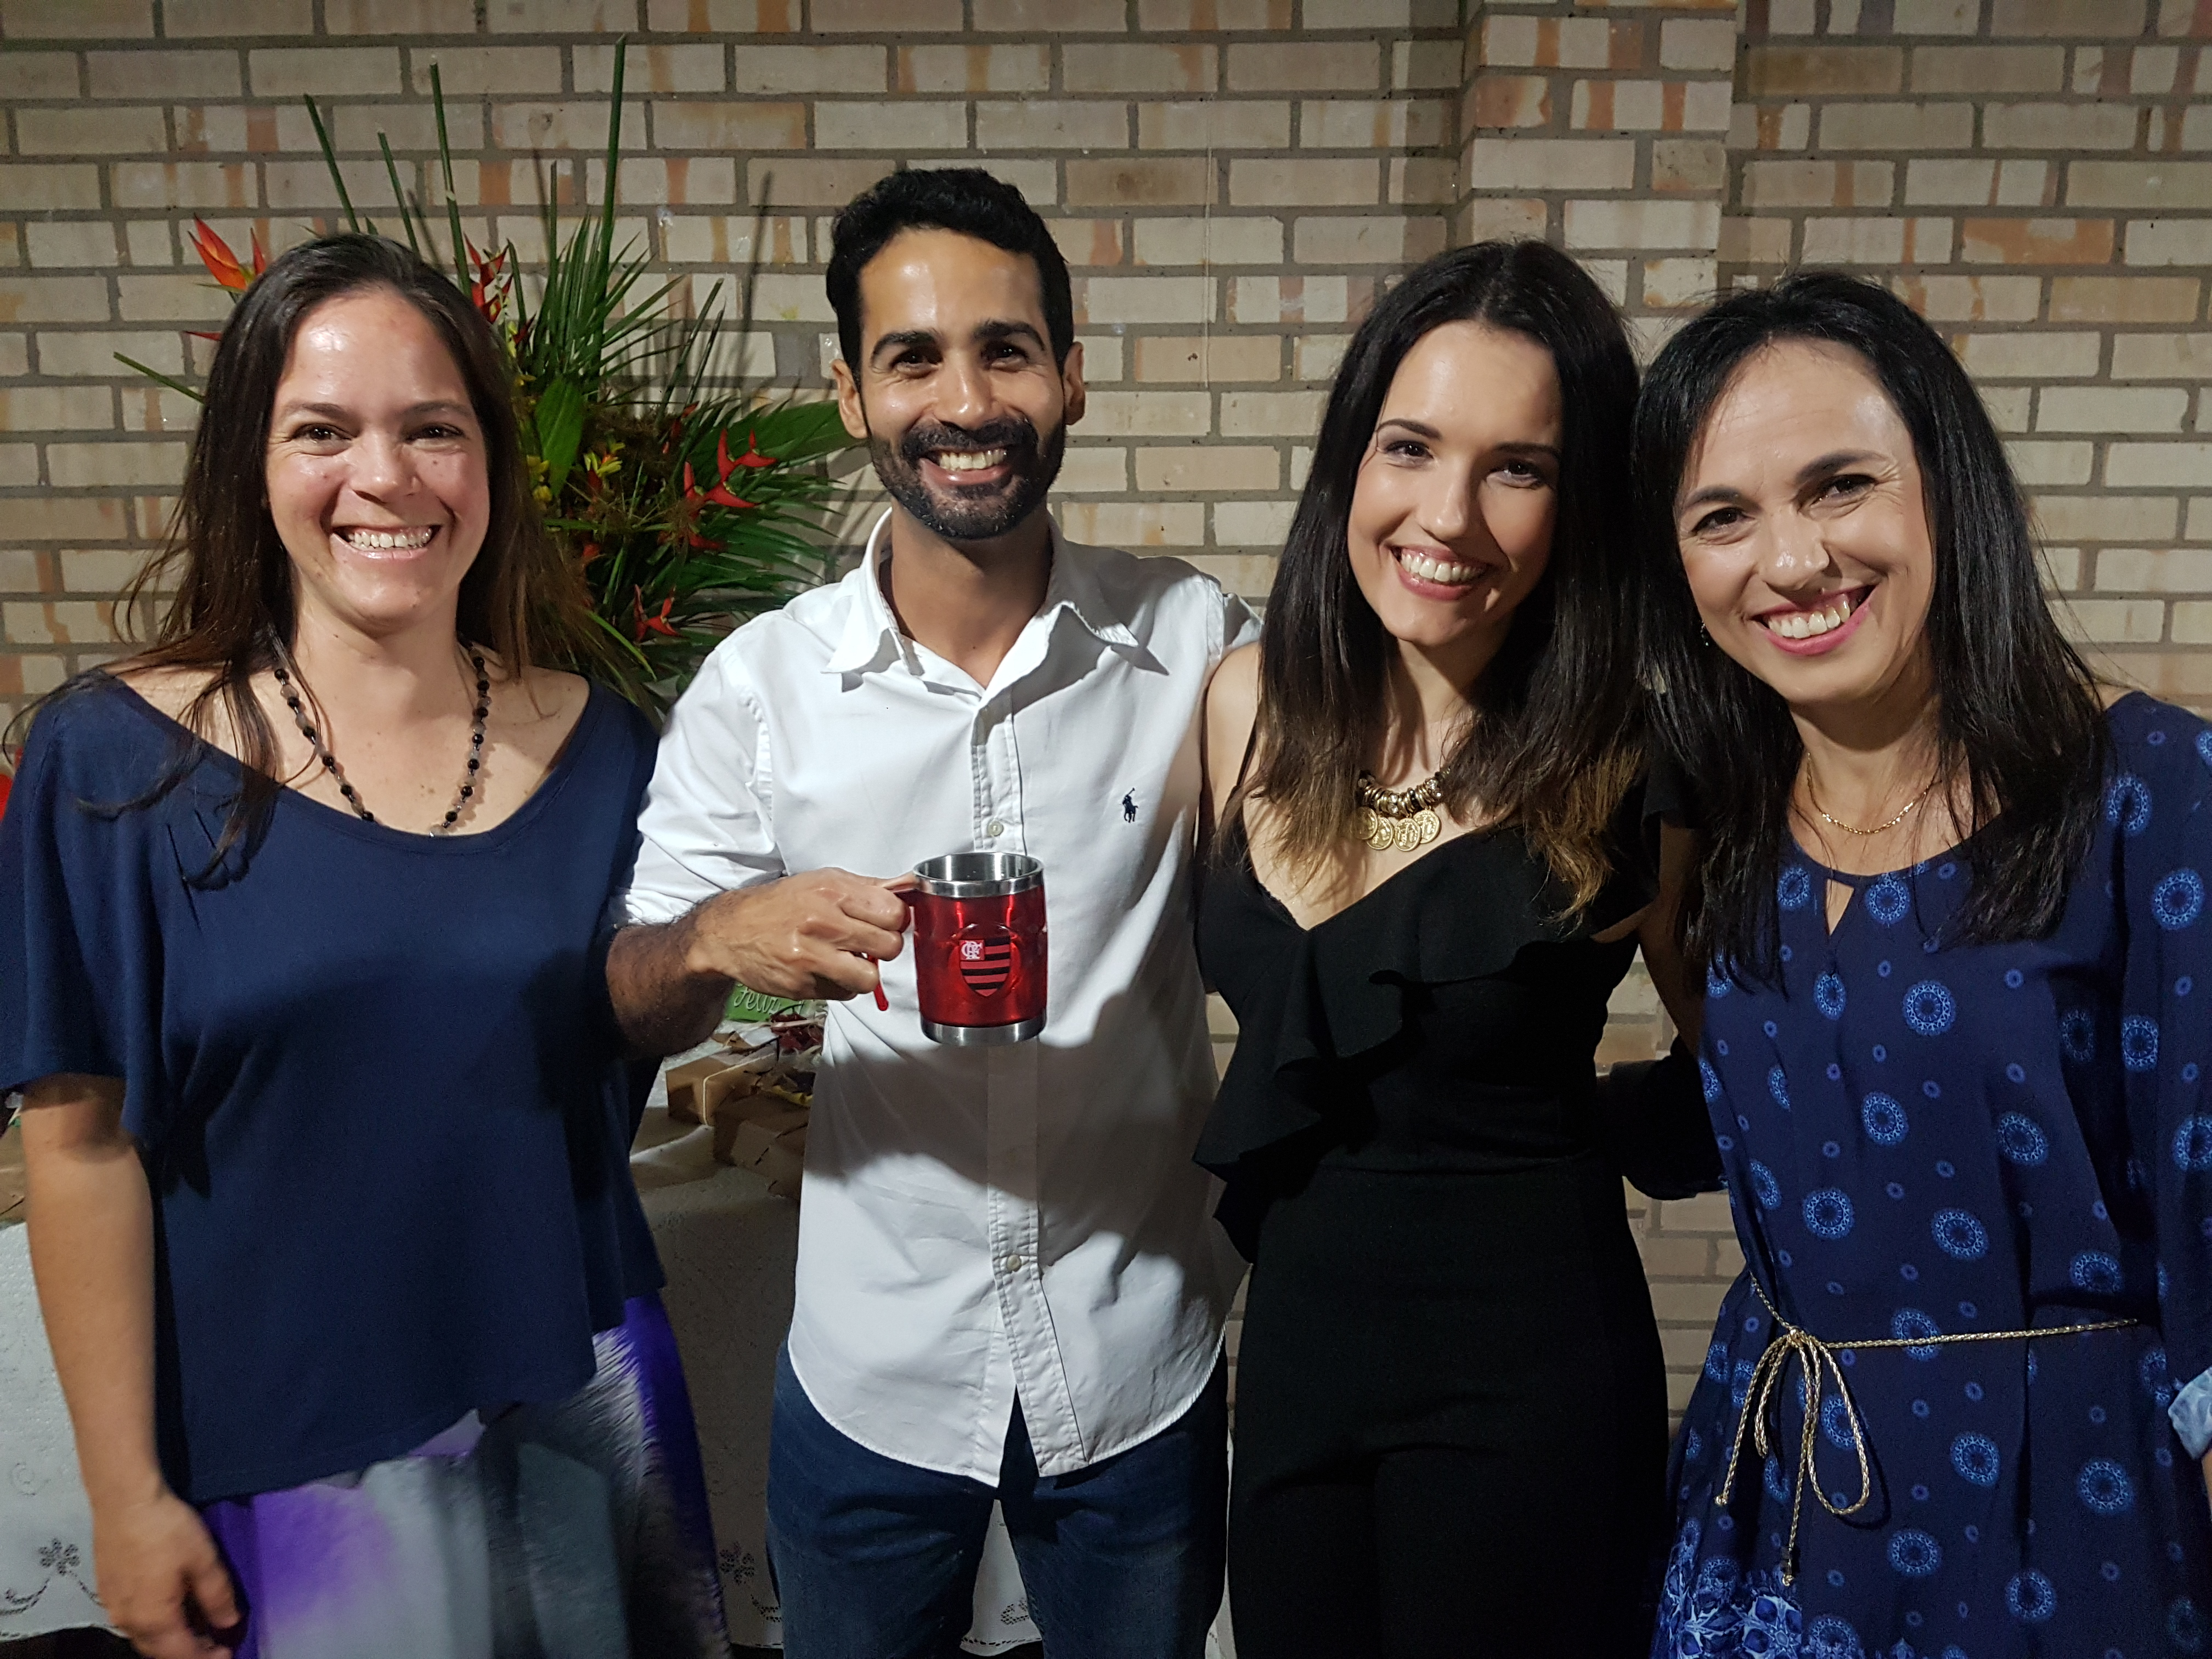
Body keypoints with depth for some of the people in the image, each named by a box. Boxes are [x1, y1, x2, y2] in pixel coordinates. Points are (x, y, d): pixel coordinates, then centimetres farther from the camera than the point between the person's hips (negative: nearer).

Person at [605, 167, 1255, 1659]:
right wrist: (722, 940, -26)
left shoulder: (1203, 645, -10)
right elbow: (631, 1009, -5)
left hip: (1144, 1375, 0)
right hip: (871, 1382, 0)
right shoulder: (760, 684, -10)